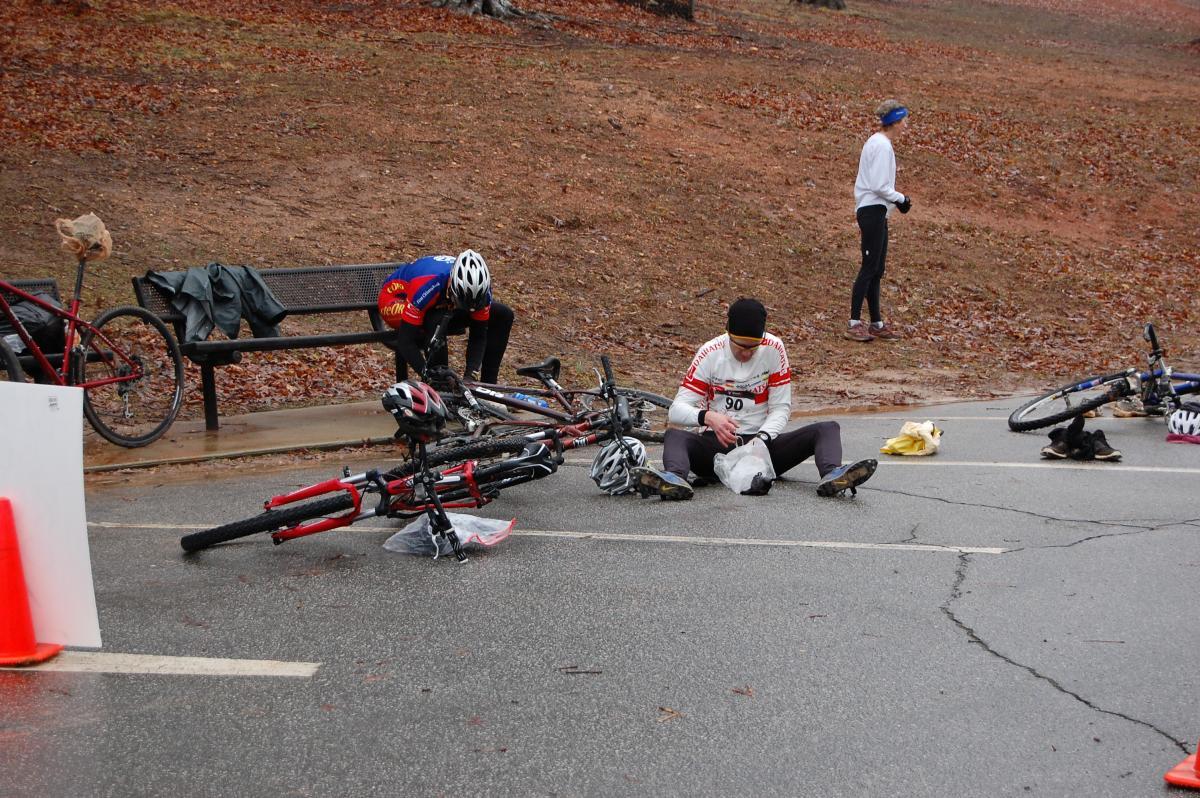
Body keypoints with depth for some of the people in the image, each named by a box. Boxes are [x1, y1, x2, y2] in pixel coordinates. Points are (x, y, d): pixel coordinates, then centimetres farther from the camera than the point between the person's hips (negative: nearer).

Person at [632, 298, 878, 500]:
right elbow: (676, 409, -11)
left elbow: (781, 408, -3)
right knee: (675, 436, -32)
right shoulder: (710, 354, -7)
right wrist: (708, 417, -33)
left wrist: (761, 439, -23)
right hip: (718, 443, -1)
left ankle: (831, 476, -49)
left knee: (827, 429, -19)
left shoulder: (773, 350, -4)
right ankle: (675, 480, -62)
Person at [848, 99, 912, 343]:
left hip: (873, 212, 10)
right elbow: (879, 186, -19)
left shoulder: (877, 142, 16)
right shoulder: (882, 146, -15)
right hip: (873, 211, -10)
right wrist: (901, 199, -7)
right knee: (869, 268, -8)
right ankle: (854, 324, -7)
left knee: (876, 270, 11)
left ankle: (877, 323, 16)